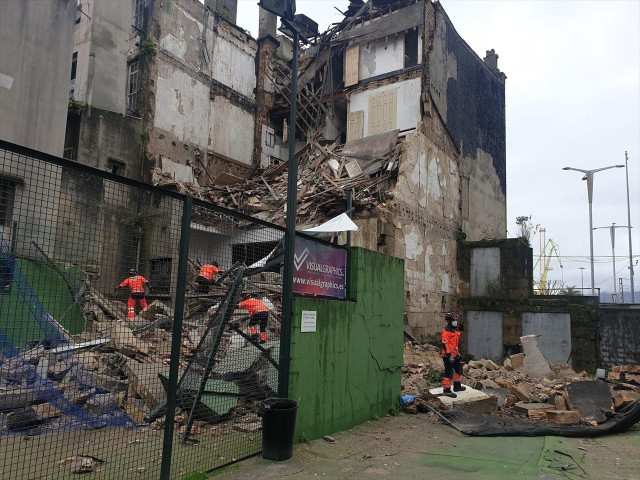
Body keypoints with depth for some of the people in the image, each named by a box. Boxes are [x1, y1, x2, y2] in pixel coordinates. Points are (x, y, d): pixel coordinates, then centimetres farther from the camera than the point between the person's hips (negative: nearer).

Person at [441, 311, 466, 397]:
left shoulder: (455, 330, 13)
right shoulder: (446, 331, -18)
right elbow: (444, 344, -22)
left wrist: (458, 352, 24)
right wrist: (449, 355, -24)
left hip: (454, 355, 10)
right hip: (448, 356, -10)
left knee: (459, 369, 22)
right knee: (449, 373, -6)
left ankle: (457, 386, 37)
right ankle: (446, 390, 2)